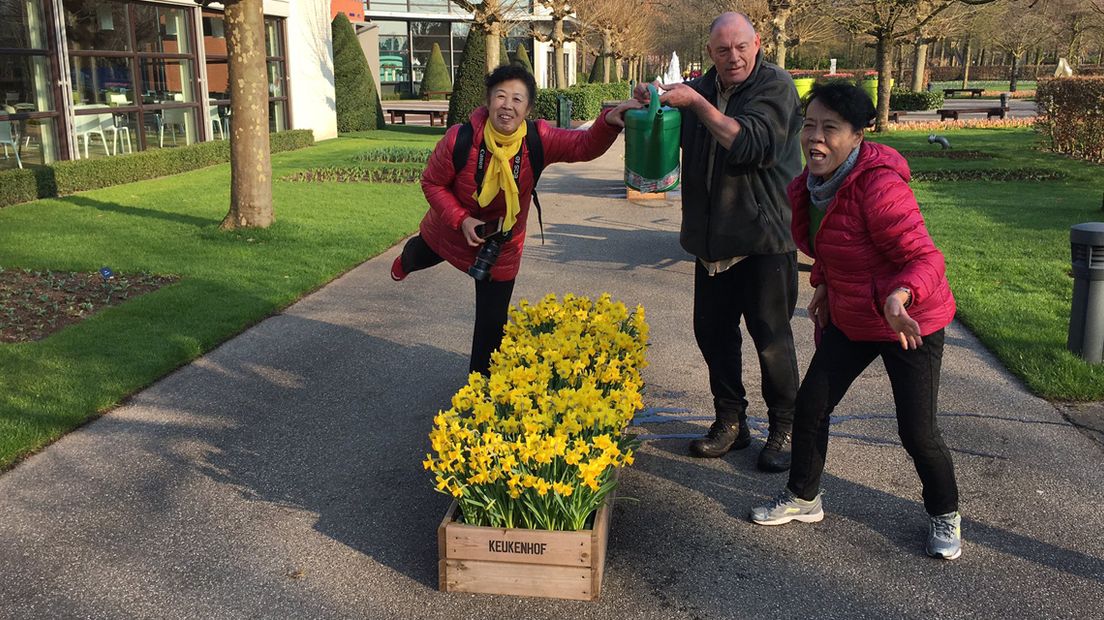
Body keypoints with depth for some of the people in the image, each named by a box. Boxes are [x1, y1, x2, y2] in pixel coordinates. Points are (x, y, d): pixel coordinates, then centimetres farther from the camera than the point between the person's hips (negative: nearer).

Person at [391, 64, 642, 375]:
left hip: (502, 246, -1)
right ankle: (404, 261, 78)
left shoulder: (538, 140, -29)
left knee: (492, 323, 2)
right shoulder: (460, 139, -31)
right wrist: (461, 220, -29)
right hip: (450, 230, 1)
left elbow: (584, 145, -44)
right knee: (418, 257, 37)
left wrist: (608, 122, -65)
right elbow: (432, 183, -17)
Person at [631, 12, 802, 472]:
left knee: (771, 337, 1)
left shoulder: (775, 86, -9)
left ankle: (784, 429, 18)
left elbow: (748, 143, -23)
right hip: (712, 237, 7)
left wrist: (695, 103, -24)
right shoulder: (703, 87, 11)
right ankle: (730, 422, 27)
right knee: (712, 331, 11)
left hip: (764, 236, -6)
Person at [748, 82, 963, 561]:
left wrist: (899, 297, -45)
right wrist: (824, 285, 9)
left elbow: (924, 259, -27)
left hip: (909, 323, -7)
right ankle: (802, 498, 28)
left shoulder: (880, 187, -28)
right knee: (810, 404, 7)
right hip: (849, 319, 7)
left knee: (917, 432, -2)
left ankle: (944, 514, 26)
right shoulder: (810, 187, -2)